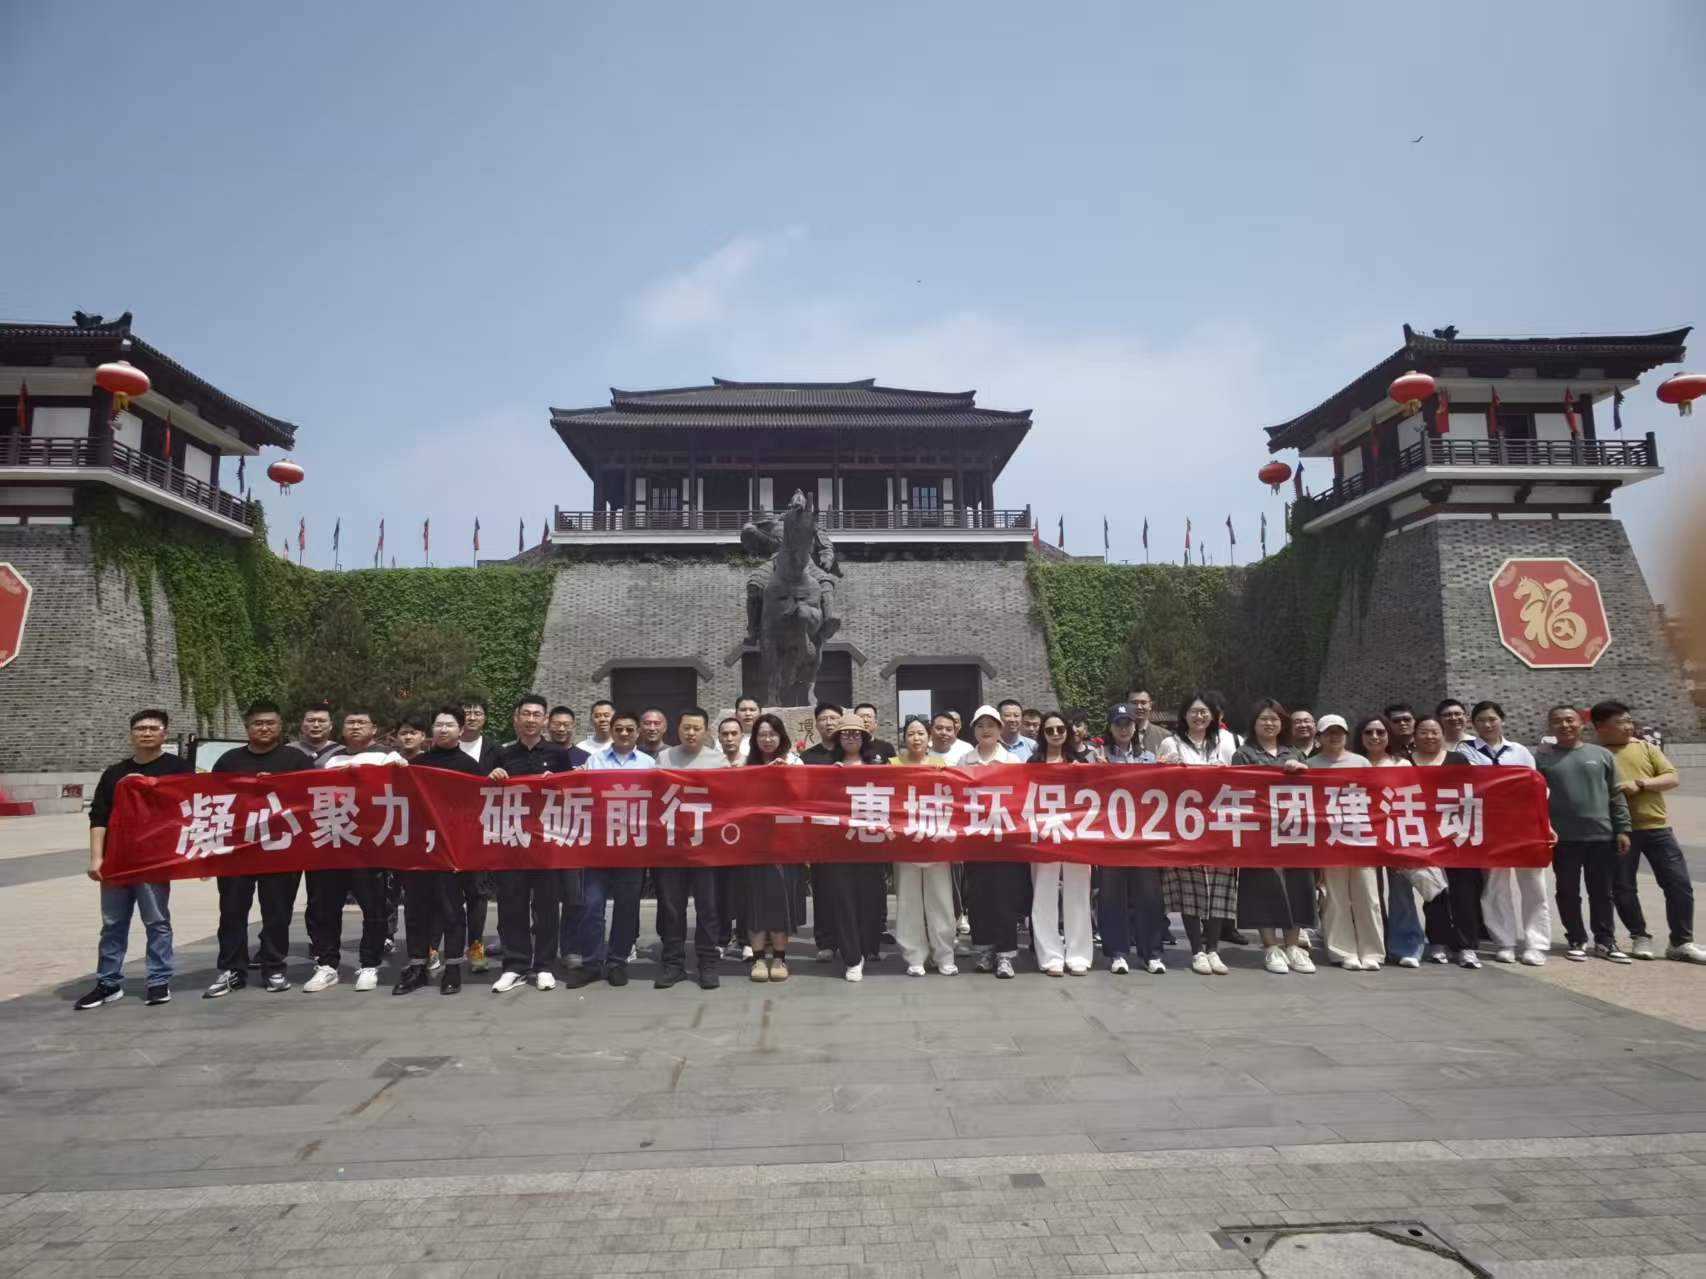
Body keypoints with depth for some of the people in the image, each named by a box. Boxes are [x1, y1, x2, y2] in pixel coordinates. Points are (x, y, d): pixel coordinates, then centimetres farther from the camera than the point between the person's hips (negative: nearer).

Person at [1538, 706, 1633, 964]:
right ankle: (1576, 940, 17)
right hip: (1563, 838, -1)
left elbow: (1616, 795, 8)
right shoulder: (1542, 758, 1)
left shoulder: (1601, 754, 7)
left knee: (1602, 892, 9)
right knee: (1568, 893, 6)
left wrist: (1622, 829, 2)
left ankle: (1605, 941, 20)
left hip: (1601, 835, 1)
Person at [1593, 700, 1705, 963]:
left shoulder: (1646, 748, 8)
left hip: (1656, 827, 3)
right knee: (1622, 888, 3)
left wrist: (1640, 783, -14)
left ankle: (1682, 943, 16)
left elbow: (1672, 778, 1)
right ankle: (1640, 937, 21)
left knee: (1679, 883, 3)